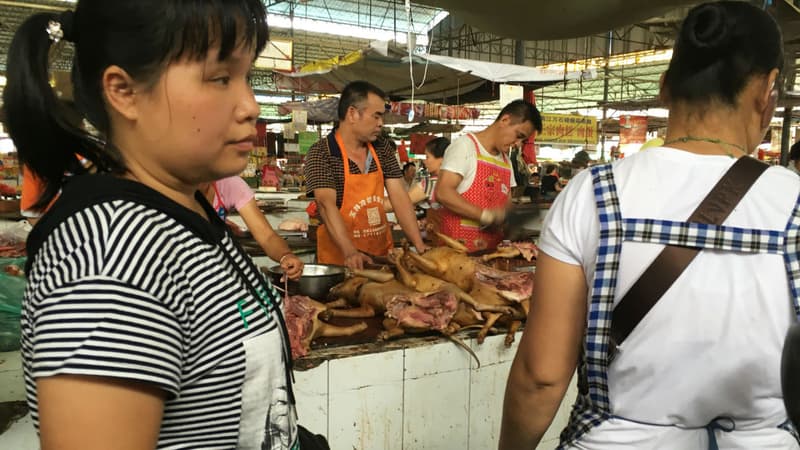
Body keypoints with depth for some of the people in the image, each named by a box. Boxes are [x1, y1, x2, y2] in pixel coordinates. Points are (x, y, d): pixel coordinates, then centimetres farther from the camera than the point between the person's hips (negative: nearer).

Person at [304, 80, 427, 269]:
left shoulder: (383, 148, 6)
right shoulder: (321, 153, -10)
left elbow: (399, 197, 0)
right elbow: (327, 204, -21)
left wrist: (420, 246, -11)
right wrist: (350, 252, -34)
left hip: (383, 253, 5)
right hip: (340, 259, -5)